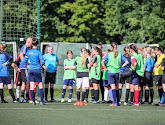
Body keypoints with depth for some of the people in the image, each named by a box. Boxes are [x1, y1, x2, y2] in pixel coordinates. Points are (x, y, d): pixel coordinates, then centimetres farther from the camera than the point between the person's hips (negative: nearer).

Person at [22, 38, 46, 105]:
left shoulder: (28, 52, 5)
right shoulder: (39, 52, -5)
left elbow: (24, 61, 9)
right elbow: (42, 61, -7)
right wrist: (43, 66, 13)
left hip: (30, 69, 3)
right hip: (38, 69, -3)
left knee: (32, 86, 3)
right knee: (40, 85, 3)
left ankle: (33, 101, 0)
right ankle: (42, 101, -4)